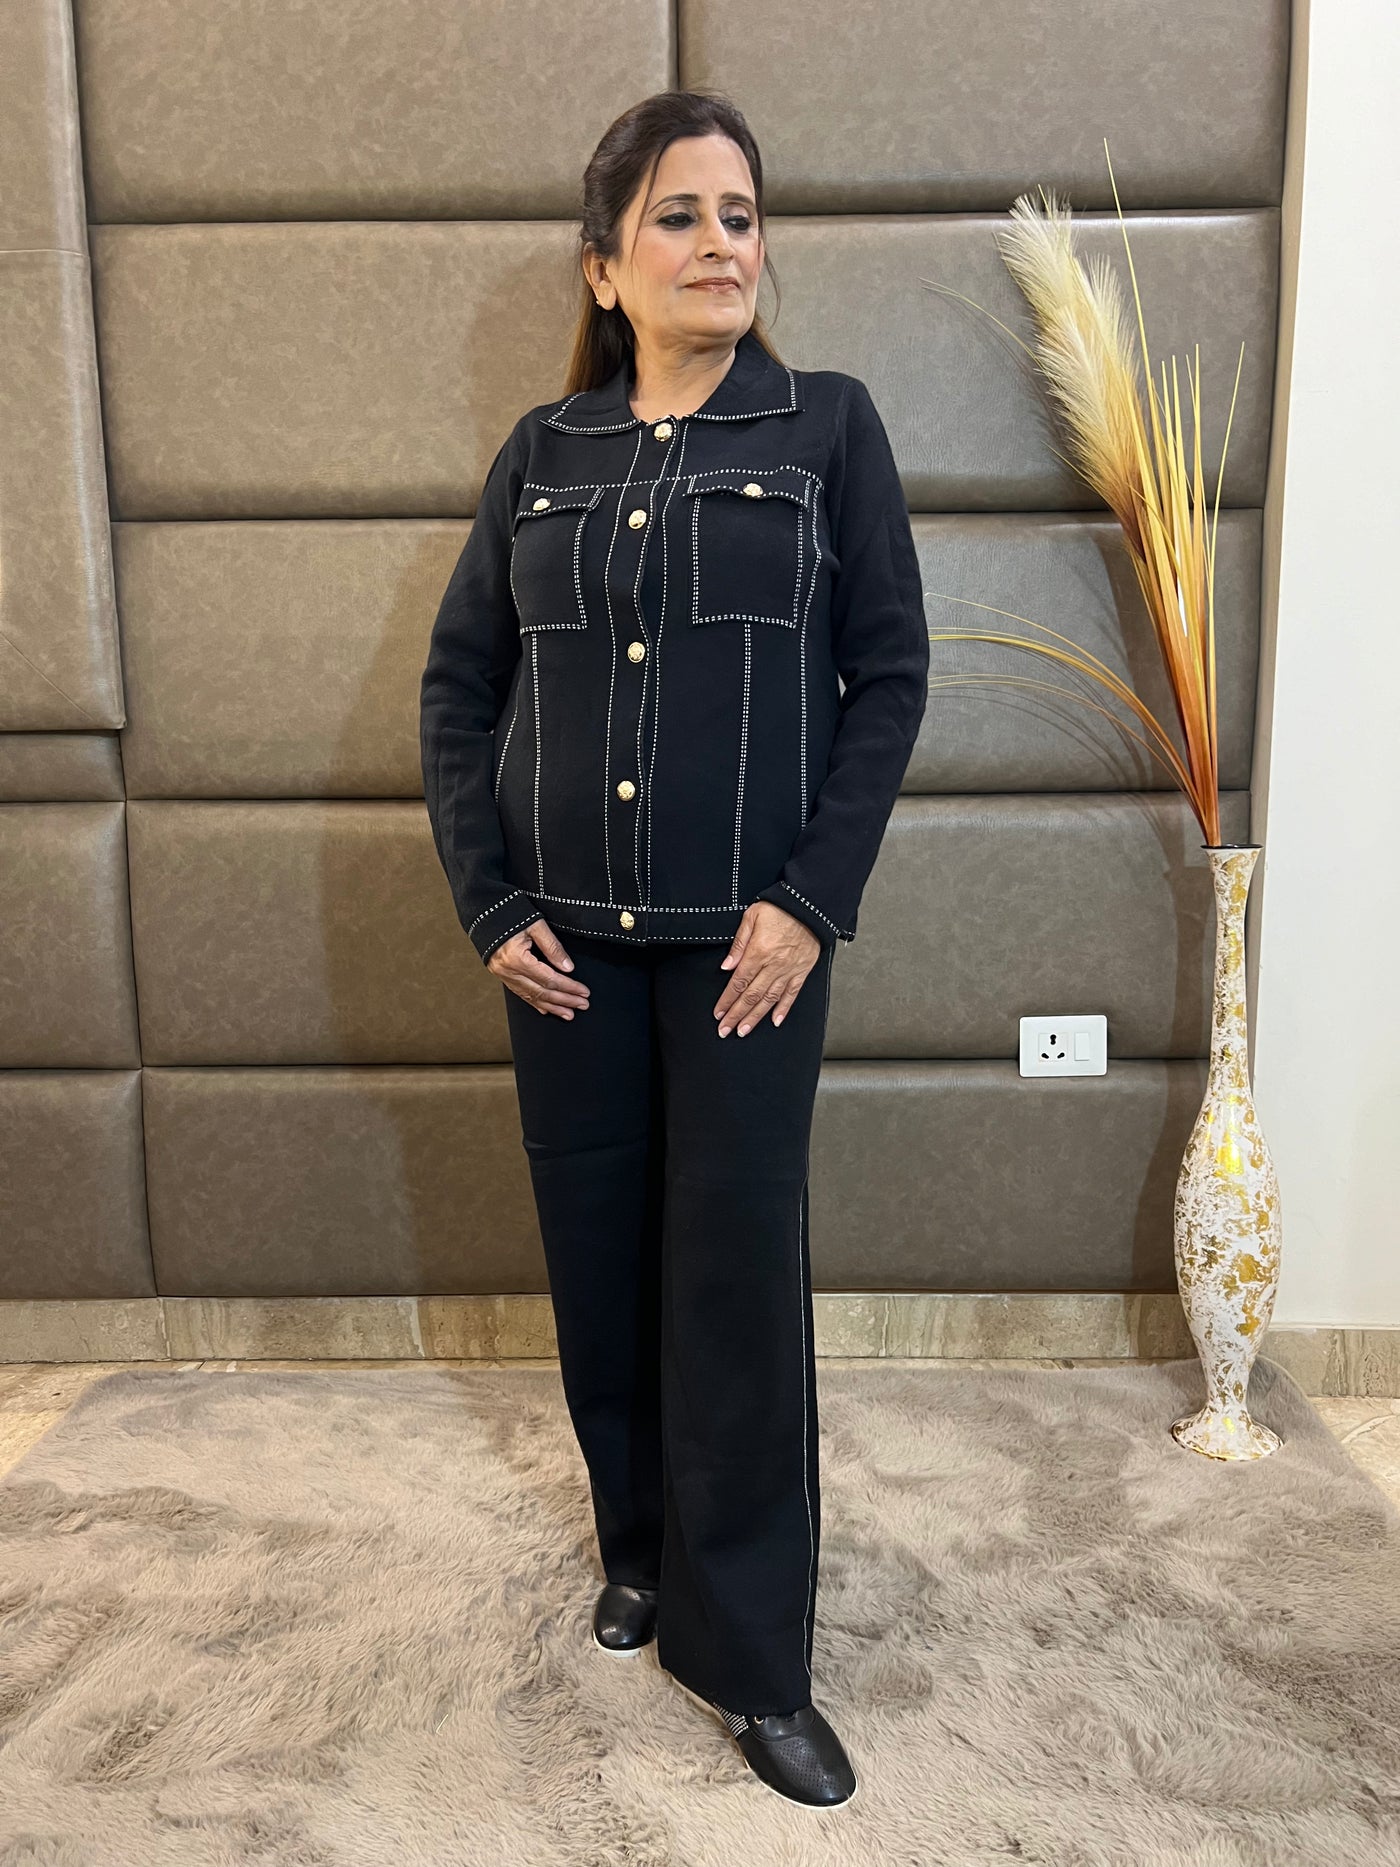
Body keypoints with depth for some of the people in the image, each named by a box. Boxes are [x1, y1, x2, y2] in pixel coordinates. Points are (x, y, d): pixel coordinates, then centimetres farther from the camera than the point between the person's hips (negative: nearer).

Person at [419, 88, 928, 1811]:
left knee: (737, 1284, 0)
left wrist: (811, 901, -11)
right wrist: (488, 905, -1)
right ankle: (643, 1546, 36)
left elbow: (889, 675, -2)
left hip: (748, 941, -2)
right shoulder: (542, 453, 9)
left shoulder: (827, 424, 2)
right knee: (598, 1265, 12)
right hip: (567, 945, 3)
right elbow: (457, 686, 9)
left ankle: (752, 1659, 17)